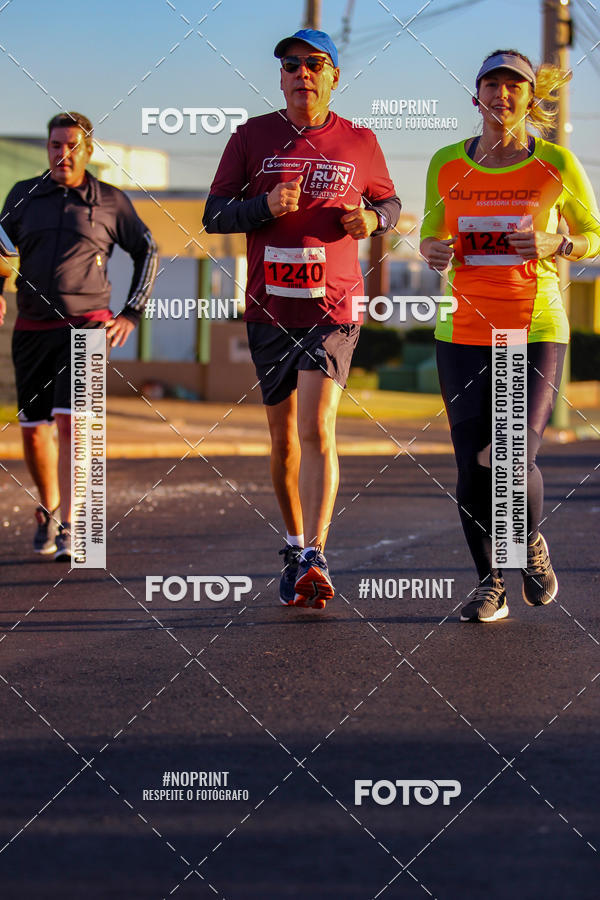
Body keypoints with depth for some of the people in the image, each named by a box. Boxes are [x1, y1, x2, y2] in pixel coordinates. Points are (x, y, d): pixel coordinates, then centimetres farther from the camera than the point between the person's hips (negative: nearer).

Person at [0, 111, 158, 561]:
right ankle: (48, 509, 31)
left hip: (86, 326, -3)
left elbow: (147, 252, 12)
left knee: (71, 421, -18)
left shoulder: (110, 201, 3)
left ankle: (68, 529, -19)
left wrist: (132, 312, 4)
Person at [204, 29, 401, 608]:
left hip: (332, 308, -2)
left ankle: (314, 560, -24)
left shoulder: (359, 144, 5)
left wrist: (373, 218, -5)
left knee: (316, 430, -17)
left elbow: (389, 201, 19)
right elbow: (213, 214, 5)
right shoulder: (252, 137, 5)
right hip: (268, 309, 2)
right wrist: (264, 206, -15)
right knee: (283, 438, 10)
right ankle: (295, 546, 27)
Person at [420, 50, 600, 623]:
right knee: (472, 468, 0)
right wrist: (433, 251, -7)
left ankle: (531, 544, 19)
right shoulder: (447, 165, 3)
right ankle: (489, 584, 18)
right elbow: (430, 234, 17)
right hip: (463, 332, 2)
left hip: (536, 329, -2)